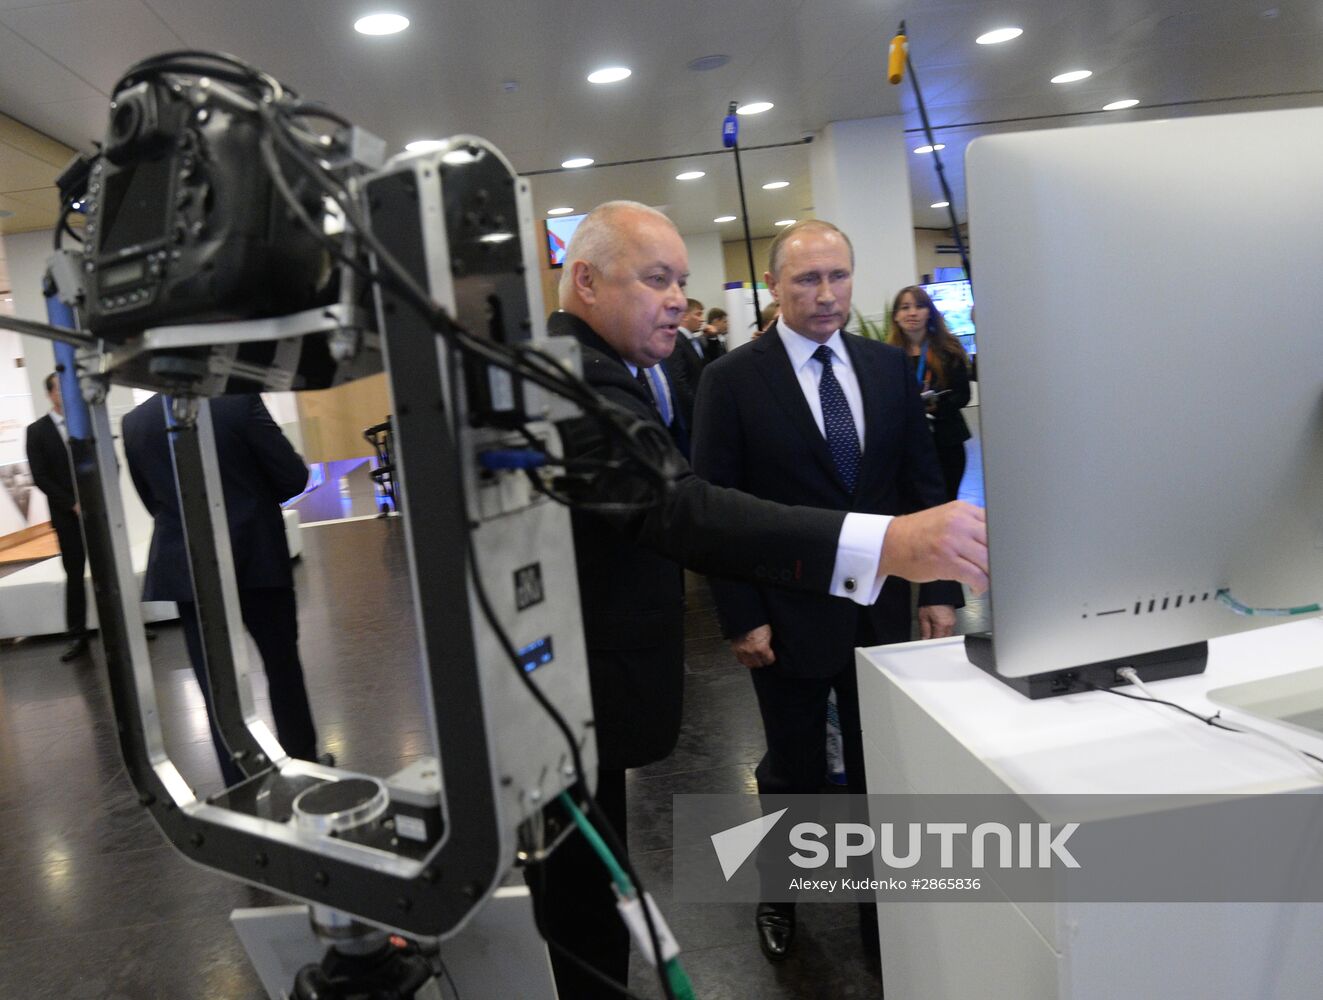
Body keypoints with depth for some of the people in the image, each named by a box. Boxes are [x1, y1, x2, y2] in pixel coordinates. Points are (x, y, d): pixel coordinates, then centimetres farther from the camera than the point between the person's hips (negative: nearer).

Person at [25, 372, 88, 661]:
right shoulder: (37, 431, 1)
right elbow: (40, 477, -4)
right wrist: (73, 504, -11)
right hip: (68, 515, -1)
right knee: (74, 575, 4)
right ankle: (77, 636, 10)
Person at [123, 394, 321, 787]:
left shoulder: (134, 422, 1)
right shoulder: (240, 401, -10)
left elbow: (152, 501, 10)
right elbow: (293, 477, -8)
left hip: (187, 568, 2)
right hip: (257, 556, -1)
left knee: (216, 684, 6)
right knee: (282, 665, 15)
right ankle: (302, 762, 27)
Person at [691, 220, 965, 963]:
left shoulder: (889, 366, 4)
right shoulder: (733, 380, -8)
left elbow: (924, 482, 6)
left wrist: (941, 588, 1)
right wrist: (742, 617, -11)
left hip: (884, 608, 3)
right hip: (790, 615, -3)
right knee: (795, 769, 14)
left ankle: (881, 905, 38)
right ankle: (780, 894, 39)